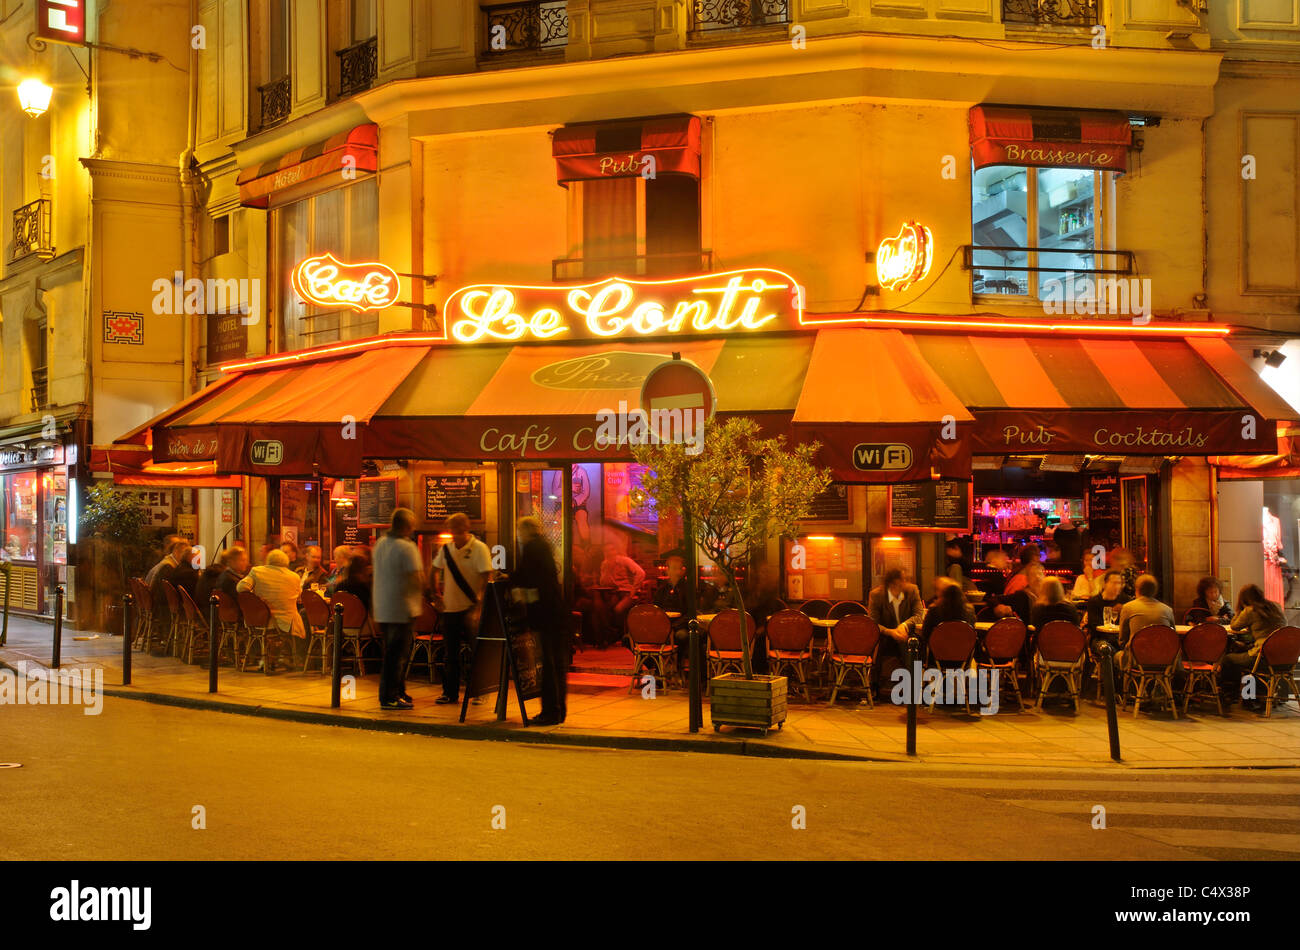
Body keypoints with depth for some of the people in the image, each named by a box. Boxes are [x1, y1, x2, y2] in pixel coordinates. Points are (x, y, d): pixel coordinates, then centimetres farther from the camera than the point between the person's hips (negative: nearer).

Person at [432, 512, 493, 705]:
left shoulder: (479, 548, -10)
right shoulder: (446, 549, 6)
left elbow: (486, 577, -15)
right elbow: (436, 571, 20)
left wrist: (479, 604, -22)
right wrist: (436, 594, 8)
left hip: (470, 608, -5)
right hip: (450, 608, 5)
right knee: (450, 653, 11)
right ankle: (450, 692, 19)